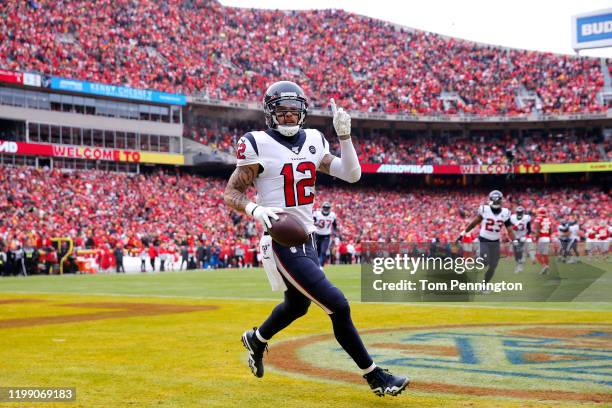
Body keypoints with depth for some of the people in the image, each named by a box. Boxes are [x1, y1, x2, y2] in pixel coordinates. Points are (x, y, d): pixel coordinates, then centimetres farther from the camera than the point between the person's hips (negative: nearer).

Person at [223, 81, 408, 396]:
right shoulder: (258, 145, -9)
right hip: (282, 242, -8)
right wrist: (255, 209, -26)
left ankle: (256, 339, 55)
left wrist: (344, 136, -7)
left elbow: (351, 174, 4)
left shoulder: (312, 142, 8)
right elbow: (230, 194, -8)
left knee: (298, 304, 28)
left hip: (308, 240, 8)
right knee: (338, 306, -11)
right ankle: (374, 376, 2)